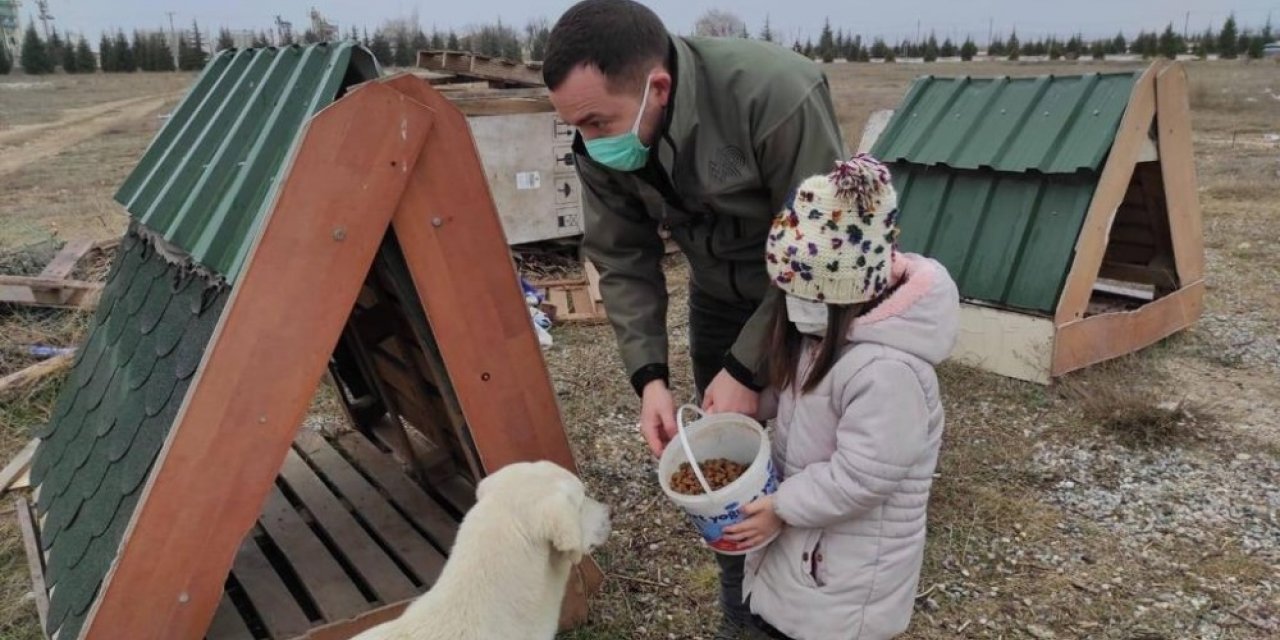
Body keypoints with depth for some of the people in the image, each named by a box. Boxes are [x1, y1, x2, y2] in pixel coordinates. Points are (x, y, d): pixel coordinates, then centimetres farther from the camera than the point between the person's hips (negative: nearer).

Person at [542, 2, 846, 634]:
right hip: (720, 297, 4)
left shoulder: (776, 95, -37)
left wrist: (747, 370, -25)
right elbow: (623, 263, -8)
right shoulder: (604, 145, -20)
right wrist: (649, 377, -18)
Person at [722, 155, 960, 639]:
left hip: (854, 553, -9)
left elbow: (858, 478, -29)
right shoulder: (826, 323, -5)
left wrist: (782, 508, -19)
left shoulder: (887, 371, -34)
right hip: (803, 521, 9)